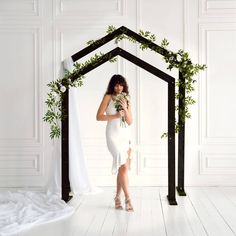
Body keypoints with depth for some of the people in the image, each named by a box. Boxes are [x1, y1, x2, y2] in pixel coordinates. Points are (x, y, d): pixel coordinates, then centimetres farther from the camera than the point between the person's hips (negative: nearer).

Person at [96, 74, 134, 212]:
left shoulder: (126, 100, 15)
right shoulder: (108, 97, 2)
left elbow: (130, 122, 10)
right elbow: (99, 116, -5)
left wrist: (125, 108, -5)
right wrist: (115, 116, -14)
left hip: (126, 135, 5)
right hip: (113, 134, -5)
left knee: (122, 168, 4)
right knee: (123, 166, -12)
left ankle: (118, 197, 16)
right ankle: (127, 198, -5)